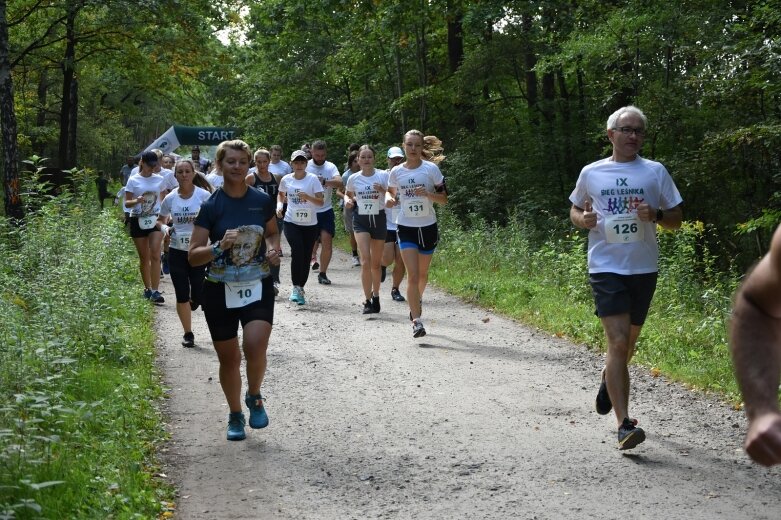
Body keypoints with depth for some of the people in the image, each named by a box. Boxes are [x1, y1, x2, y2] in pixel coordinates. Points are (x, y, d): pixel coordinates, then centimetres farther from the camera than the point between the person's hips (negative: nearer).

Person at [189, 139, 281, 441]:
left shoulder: (262, 201, 0)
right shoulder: (211, 207, -7)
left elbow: (273, 233, 19)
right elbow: (193, 256, -7)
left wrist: (273, 249, -3)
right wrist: (220, 247, -25)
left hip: (257, 288, 1)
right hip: (220, 291, 0)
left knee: (256, 347, -21)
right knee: (228, 358, 8)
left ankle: (254, 397, 9)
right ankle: (235, 415, 30)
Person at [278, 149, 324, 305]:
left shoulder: (313, 179, -4)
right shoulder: (286, 179, 2)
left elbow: (321, 202, -8)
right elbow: (281, 194, 23)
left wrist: (307, 197, -25)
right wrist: (279, 205, 3)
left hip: (310, 224, 0)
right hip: (291, 222, 0)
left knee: (306, 257, 4)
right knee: (297, 251, -21)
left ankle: (300, 288, 21)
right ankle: (296, 287, -13)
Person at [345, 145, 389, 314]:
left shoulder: (383, 176, -4)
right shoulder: (353, 179, 1)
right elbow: (348, 194, 18)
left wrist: (383, 191, -23)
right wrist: (348, 201, -4)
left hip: (379, 219, 0)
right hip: (361, 220, 0)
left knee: (376, 263, 11)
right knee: (366, 260, -15)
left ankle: (375, 296, 31)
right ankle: (368, 301, -13)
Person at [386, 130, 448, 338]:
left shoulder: (431, 169, -6)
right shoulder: (396, 172, -1)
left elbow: (444, 198, -4)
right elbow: (390, 191, 18)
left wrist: (427, 194, -23)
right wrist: (389, 198, -6)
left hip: (428, 227, 1)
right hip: (406, 227, -1)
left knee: (423, 273, 17)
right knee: (413, 275, -12)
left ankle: (417, 300, 48)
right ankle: (417, 321, -14)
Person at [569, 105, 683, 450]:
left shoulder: (655, 172, 3)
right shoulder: (591, 173, 3)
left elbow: (676, 220, 6)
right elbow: (575, 210, 18)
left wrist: (655, 215, -16)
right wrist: (582, 219, -6)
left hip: (644, 269, 2)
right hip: (606, 268, -2)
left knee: (628, 341, 18)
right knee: (618, 341, -15)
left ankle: (609, 379, 52)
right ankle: (624, 425, -16)